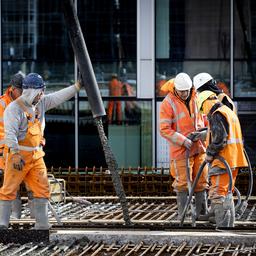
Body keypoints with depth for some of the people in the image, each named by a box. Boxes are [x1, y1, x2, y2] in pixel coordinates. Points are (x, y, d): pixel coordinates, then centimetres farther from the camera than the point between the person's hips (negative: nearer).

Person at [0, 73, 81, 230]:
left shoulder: (41, 103, 9)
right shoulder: (14, 108, -14)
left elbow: (59, 97, 12)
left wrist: (78, 85, 7)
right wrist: (15, 155, -33)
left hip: (36, 156, 7)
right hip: (19, 156, -7)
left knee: (42, 189, 4)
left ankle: (42, 224, 8)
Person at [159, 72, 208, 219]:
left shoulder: (196, 98, 5)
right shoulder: (168, 103, -11)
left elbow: (204, 117, 21)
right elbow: (164, 130, -14)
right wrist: (183, 140, -20)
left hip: (199, 148, 5)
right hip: (181, 150, -5)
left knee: (201, 182, 10)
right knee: (183, 183, -3)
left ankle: (202, 212, 20)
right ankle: (182, 216, 5)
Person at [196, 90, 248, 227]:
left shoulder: (217, 115, -11)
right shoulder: (230, 112, 20)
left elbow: (219, 138, -21)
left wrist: (209, 154, -11)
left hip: (223, 161, -10)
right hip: (234, 161, 10)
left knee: (218, 194, -10)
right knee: (227, 194, 18)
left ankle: (222, 227, -13)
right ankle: (230, 225, 24)